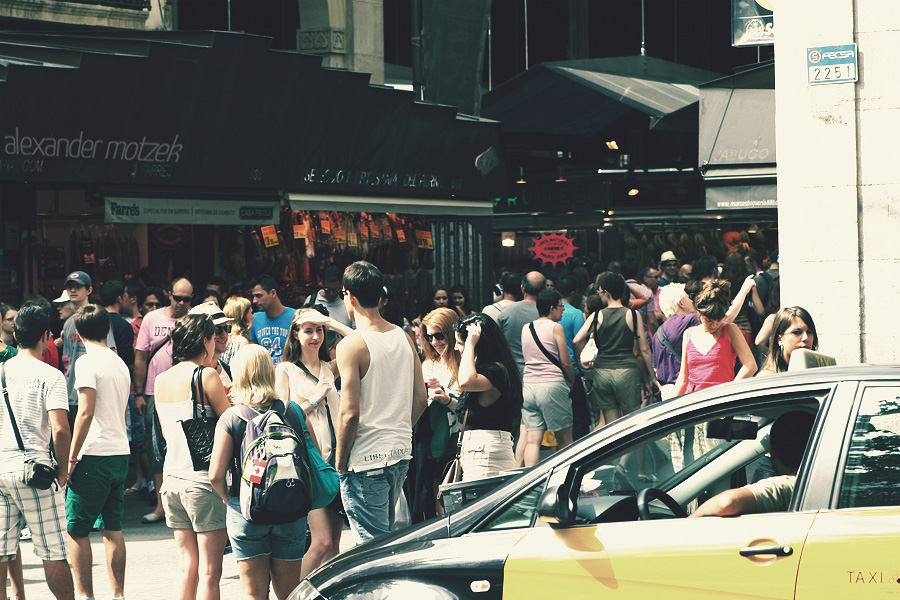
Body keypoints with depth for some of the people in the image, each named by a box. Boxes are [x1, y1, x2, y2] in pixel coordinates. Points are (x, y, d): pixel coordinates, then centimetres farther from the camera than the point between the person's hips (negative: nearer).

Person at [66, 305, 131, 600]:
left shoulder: (88, 362, -9)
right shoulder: (120, 363, 15)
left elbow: (86, 412, -17)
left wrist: (72, 458, -13)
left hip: (95, 454, -8)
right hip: (121, 453, 8)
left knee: (76, 529, 0)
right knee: (113, 528, 10)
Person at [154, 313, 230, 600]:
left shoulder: (162, 380, 11)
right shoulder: (206, 375, -10)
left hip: (172, 477, 7)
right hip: (203, 479, -7)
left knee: (186, 566, 12)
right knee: (209, 571, -3)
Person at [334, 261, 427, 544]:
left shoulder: (351, 345, -14)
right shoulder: (404, 338, 6)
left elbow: (350, 413, -16)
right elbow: (420, 399, 9)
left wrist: (340, 463, -7)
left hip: (366, 459, -7)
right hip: (401, 454, 7)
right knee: (386, 537, 20)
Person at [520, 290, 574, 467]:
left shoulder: (526, 329, 13)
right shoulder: (555, 327, -5)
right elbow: (565, 362, -5)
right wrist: (572, 382, 11)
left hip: (528, 385, 5)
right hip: (552, 385, -5)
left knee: (532, 440, 0)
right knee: (564, 438, 5)